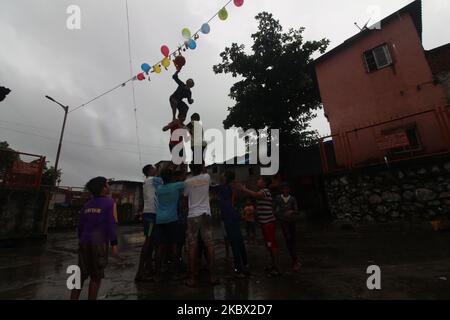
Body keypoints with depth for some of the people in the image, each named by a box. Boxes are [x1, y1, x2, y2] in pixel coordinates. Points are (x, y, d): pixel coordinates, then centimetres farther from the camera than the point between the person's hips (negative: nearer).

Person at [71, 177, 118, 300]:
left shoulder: (87, 204, 10)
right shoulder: (109, 202, -10)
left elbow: (80, 226, 14)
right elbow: (111, 224, -16)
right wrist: (114, 244, -12)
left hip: (85, 242, 6)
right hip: (100, 243, -6)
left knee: (81, 274, 14)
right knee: (96, 276, 6)